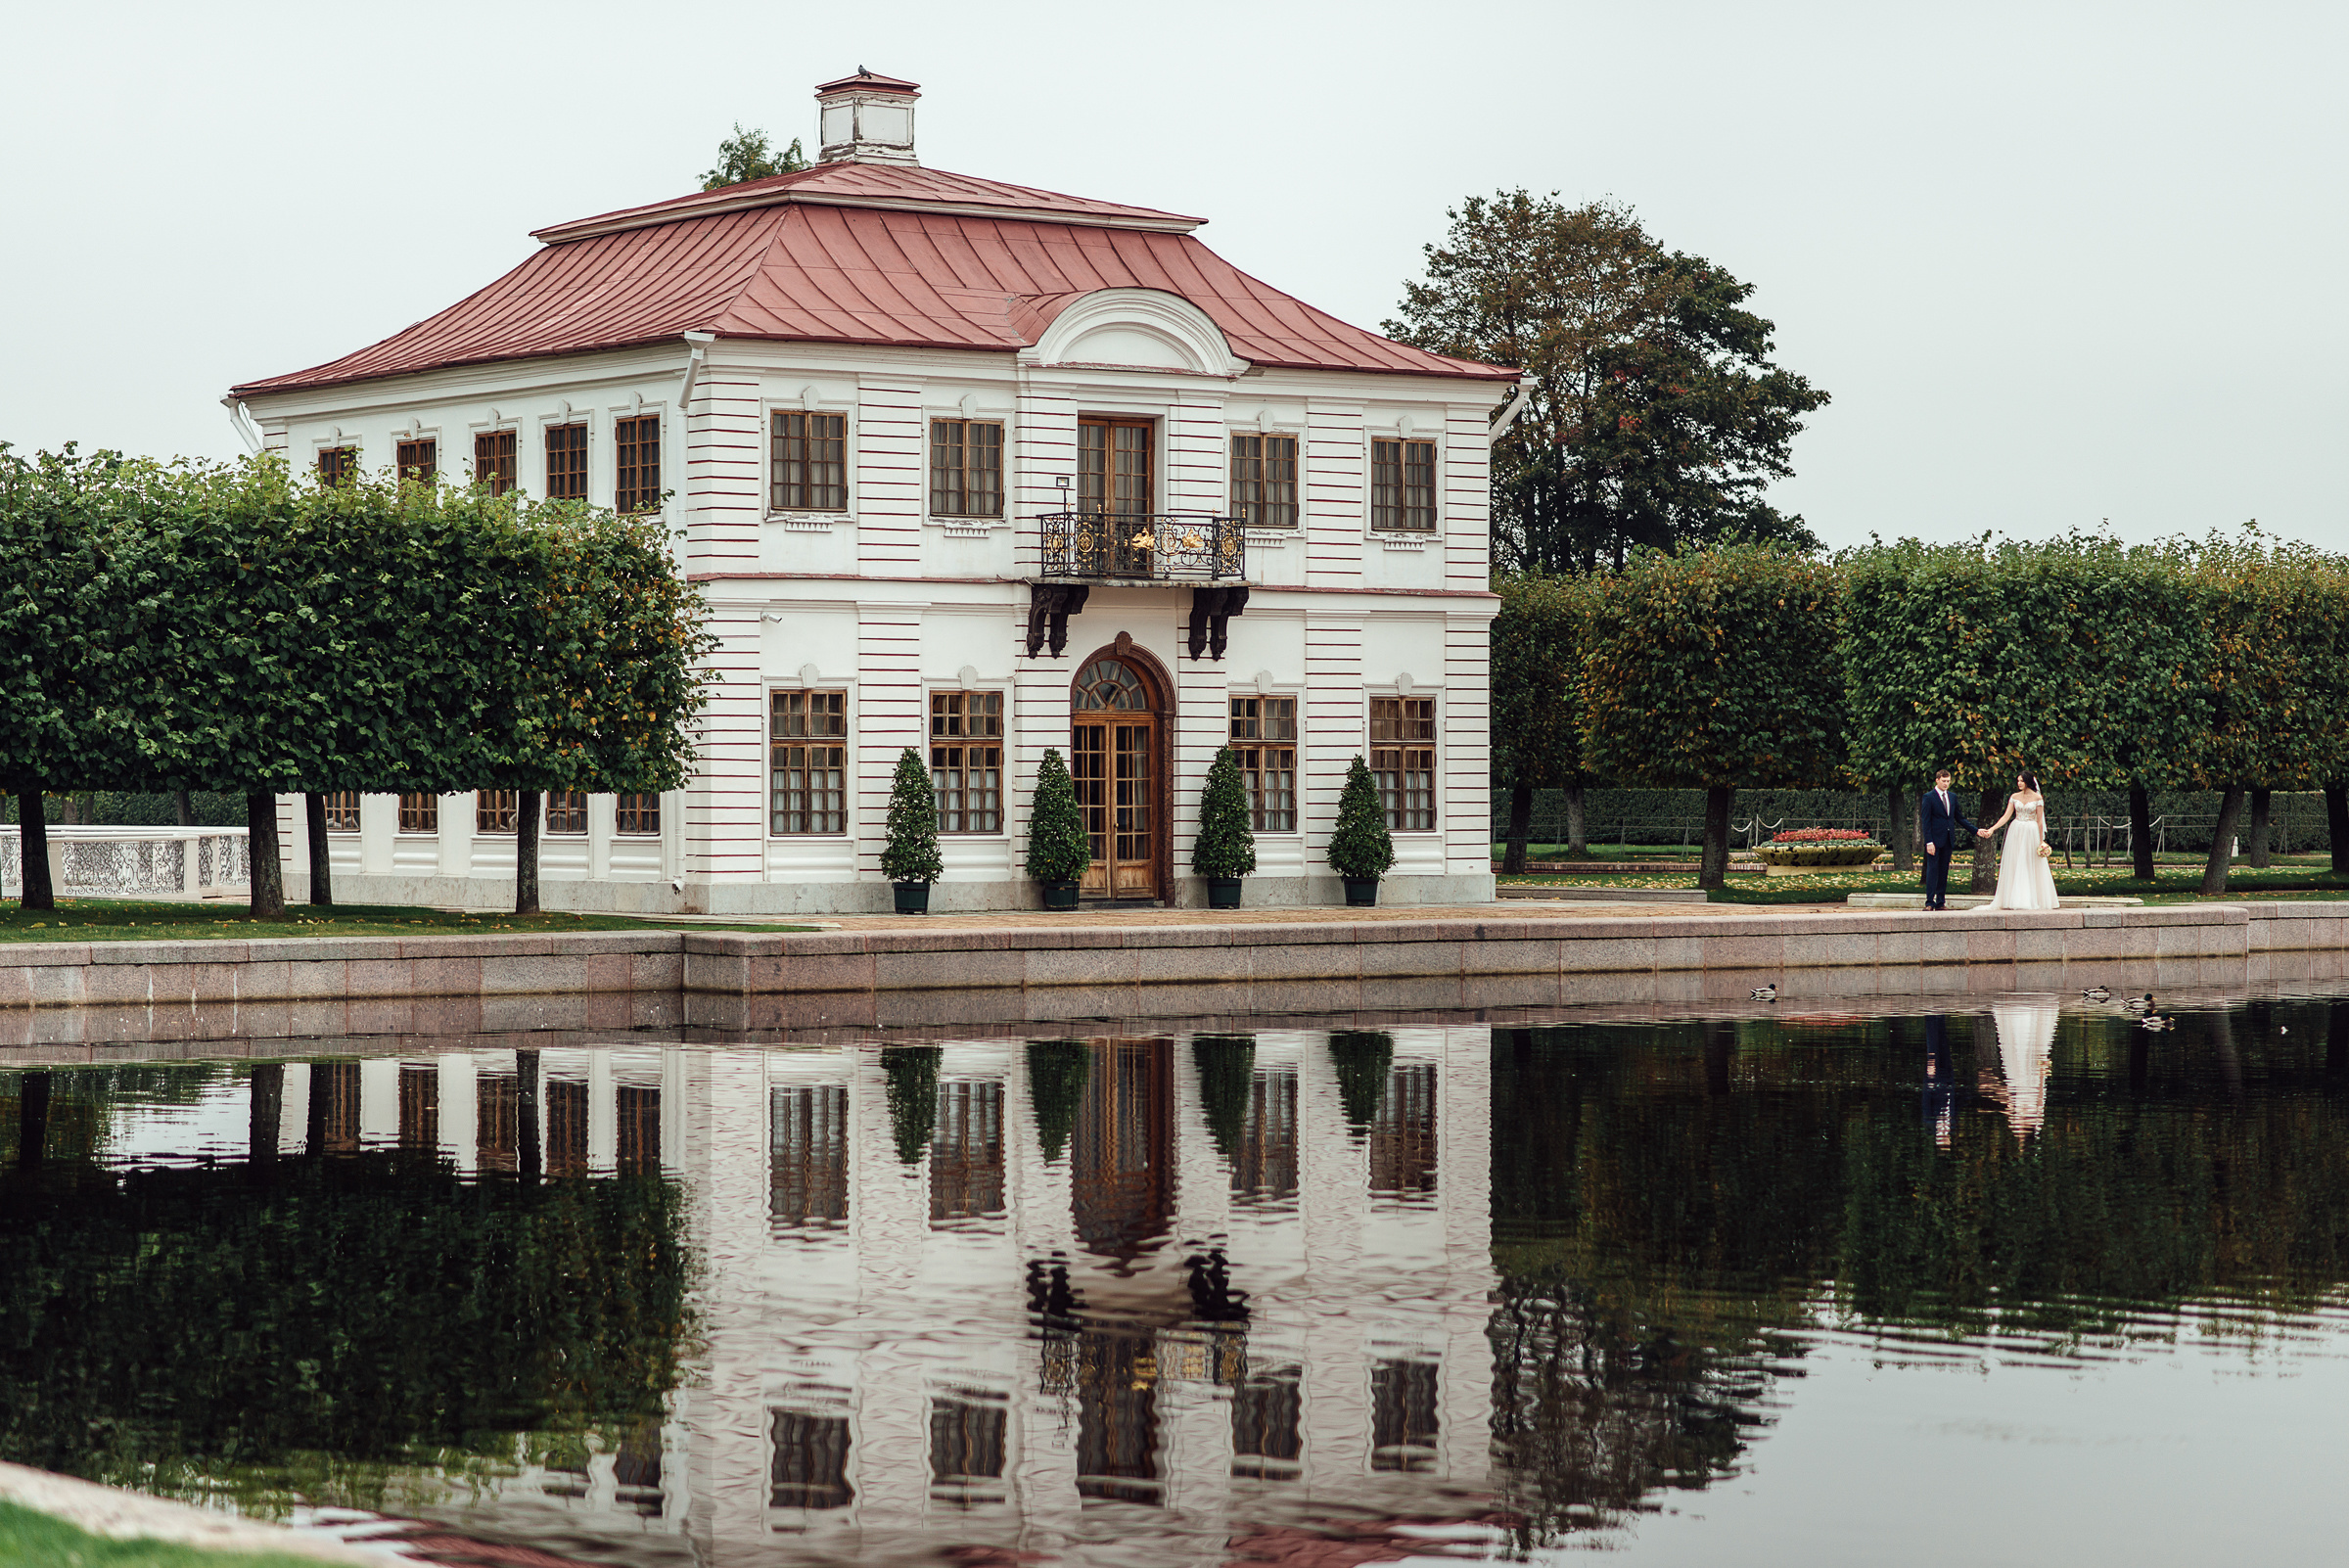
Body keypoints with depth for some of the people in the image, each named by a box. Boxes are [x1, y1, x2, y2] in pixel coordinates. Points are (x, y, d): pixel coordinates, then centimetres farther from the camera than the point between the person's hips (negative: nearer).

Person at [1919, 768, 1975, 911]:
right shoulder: (1929, 797, -3)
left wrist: (1976, 830, 13)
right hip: (1935, 840, -5)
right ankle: (1930, 902, -5)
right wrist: (1929, 842, -14)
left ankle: (1941, 902, 10)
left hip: (1948, 840, 5)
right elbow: (1926, 821, -7)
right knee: (1932, 870, -6)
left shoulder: (1952, 797, 14)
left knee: (1944, 871, 7)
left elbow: (1959, 818, 20)